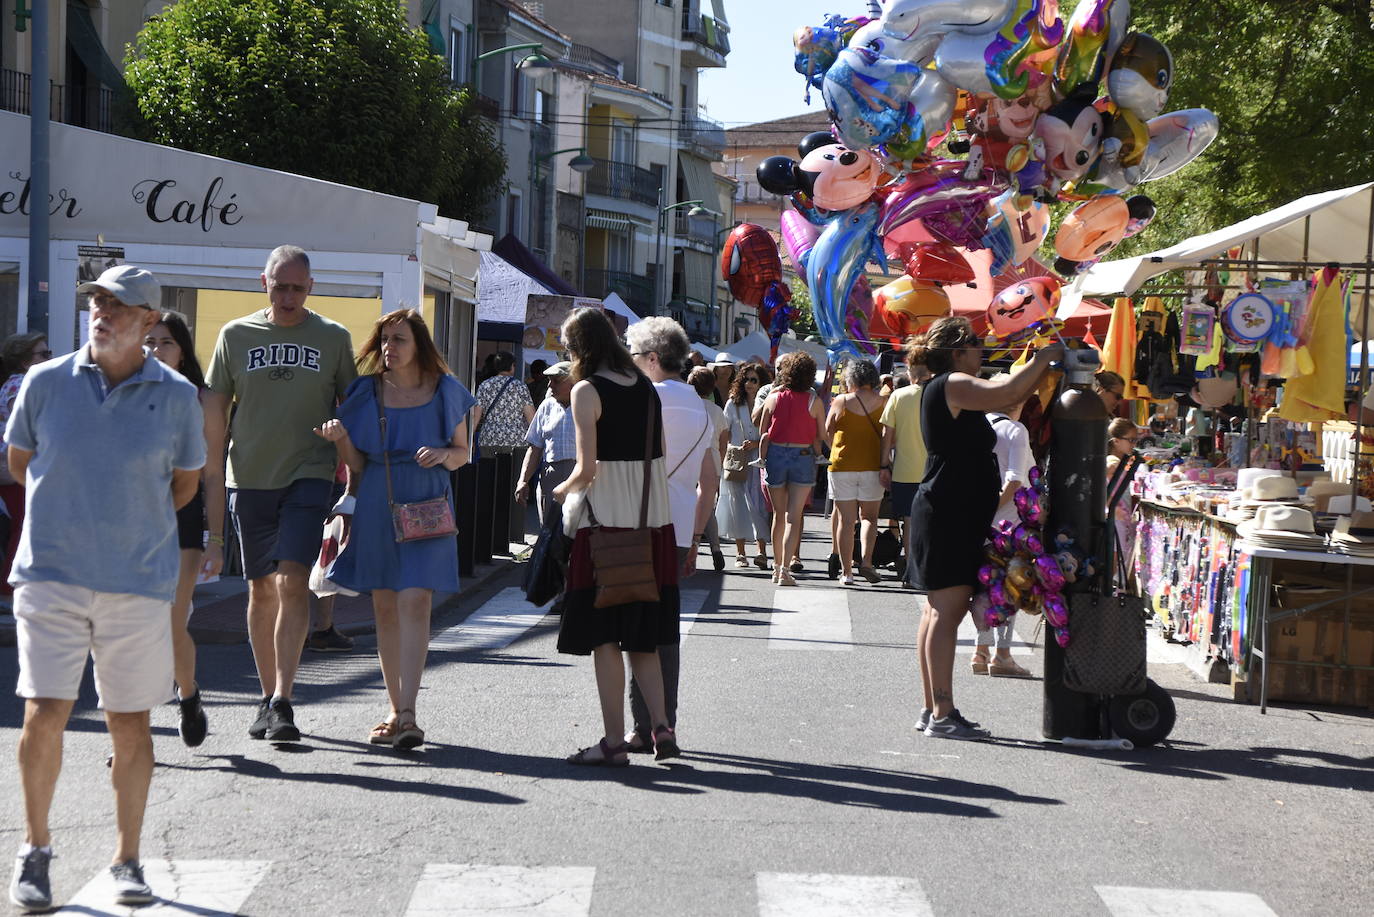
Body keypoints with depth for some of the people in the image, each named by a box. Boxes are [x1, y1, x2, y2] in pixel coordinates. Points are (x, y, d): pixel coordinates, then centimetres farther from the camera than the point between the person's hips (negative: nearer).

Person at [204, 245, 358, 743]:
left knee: (293, 582, -14)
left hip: (308, 476, -2)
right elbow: (214, 416, 8)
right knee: (261, 589, 8)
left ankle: (282, 701, -15)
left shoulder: (333, 338, 3)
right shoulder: (236, 336, 5)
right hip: (249, 478, 2)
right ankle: (267, 696, 19)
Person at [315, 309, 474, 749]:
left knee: (414, 601, -15)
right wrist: (341, 438, -10)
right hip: (376, 507, 3)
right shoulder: (366, 391, 6)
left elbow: (462, 453, 11)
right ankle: (395, 710, 16)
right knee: (385, 608, 5)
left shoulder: (445, 391, 3)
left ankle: (408, 714, -19)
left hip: (426, 508, -3)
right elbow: (357, 465, 9)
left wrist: (443, 455, -11)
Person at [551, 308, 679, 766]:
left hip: (605, 521, -6)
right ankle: (661, 726, 6)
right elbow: (660, 458, 10)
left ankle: (614, 741, 1)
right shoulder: (646, 387, 9)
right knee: (642, 635, 14)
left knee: (604, 635, 1)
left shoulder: (587, 390, -10)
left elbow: (588, 467, -14)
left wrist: (564, 488, 5)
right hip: (652, 521, 6)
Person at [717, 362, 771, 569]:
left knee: (759, 503, -7)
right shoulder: (733, 404, 6)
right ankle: (740, 553, 7)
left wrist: (757, 444, -12)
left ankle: (762, 551, -4)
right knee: (738, 503, 1)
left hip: (758, 460, -1)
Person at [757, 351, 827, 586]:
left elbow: (762, 431, 6)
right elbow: (822, 435, 1)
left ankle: (777, 566, 23)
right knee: (794, 516, -3)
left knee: (779, 514, 15)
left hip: (776, 454, 2)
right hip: (803, 457, -2)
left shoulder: (773, 398, -2)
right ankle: (785, 570, -12)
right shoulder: (813, 401, -6)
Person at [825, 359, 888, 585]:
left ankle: (846, 571, 4)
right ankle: (866, 560, -10)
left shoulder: (841, 402, -3)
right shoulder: (882, 402, -2)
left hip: (842, 465, 0)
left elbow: (827, 431, 7)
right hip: (872, 466, 1)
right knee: (869, 516, 12)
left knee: (845, 520, 5)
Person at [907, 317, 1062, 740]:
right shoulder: (951, 385, -13)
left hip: (957, 515, 11)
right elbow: (1007, 392, -25)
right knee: (946, 612, -11)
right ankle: (942, 715, -12)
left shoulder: (956, 388, 19)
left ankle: (932, 709, 16)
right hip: (947, 514, -11)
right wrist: (1044, 358, -14)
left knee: (941, 612, 12)